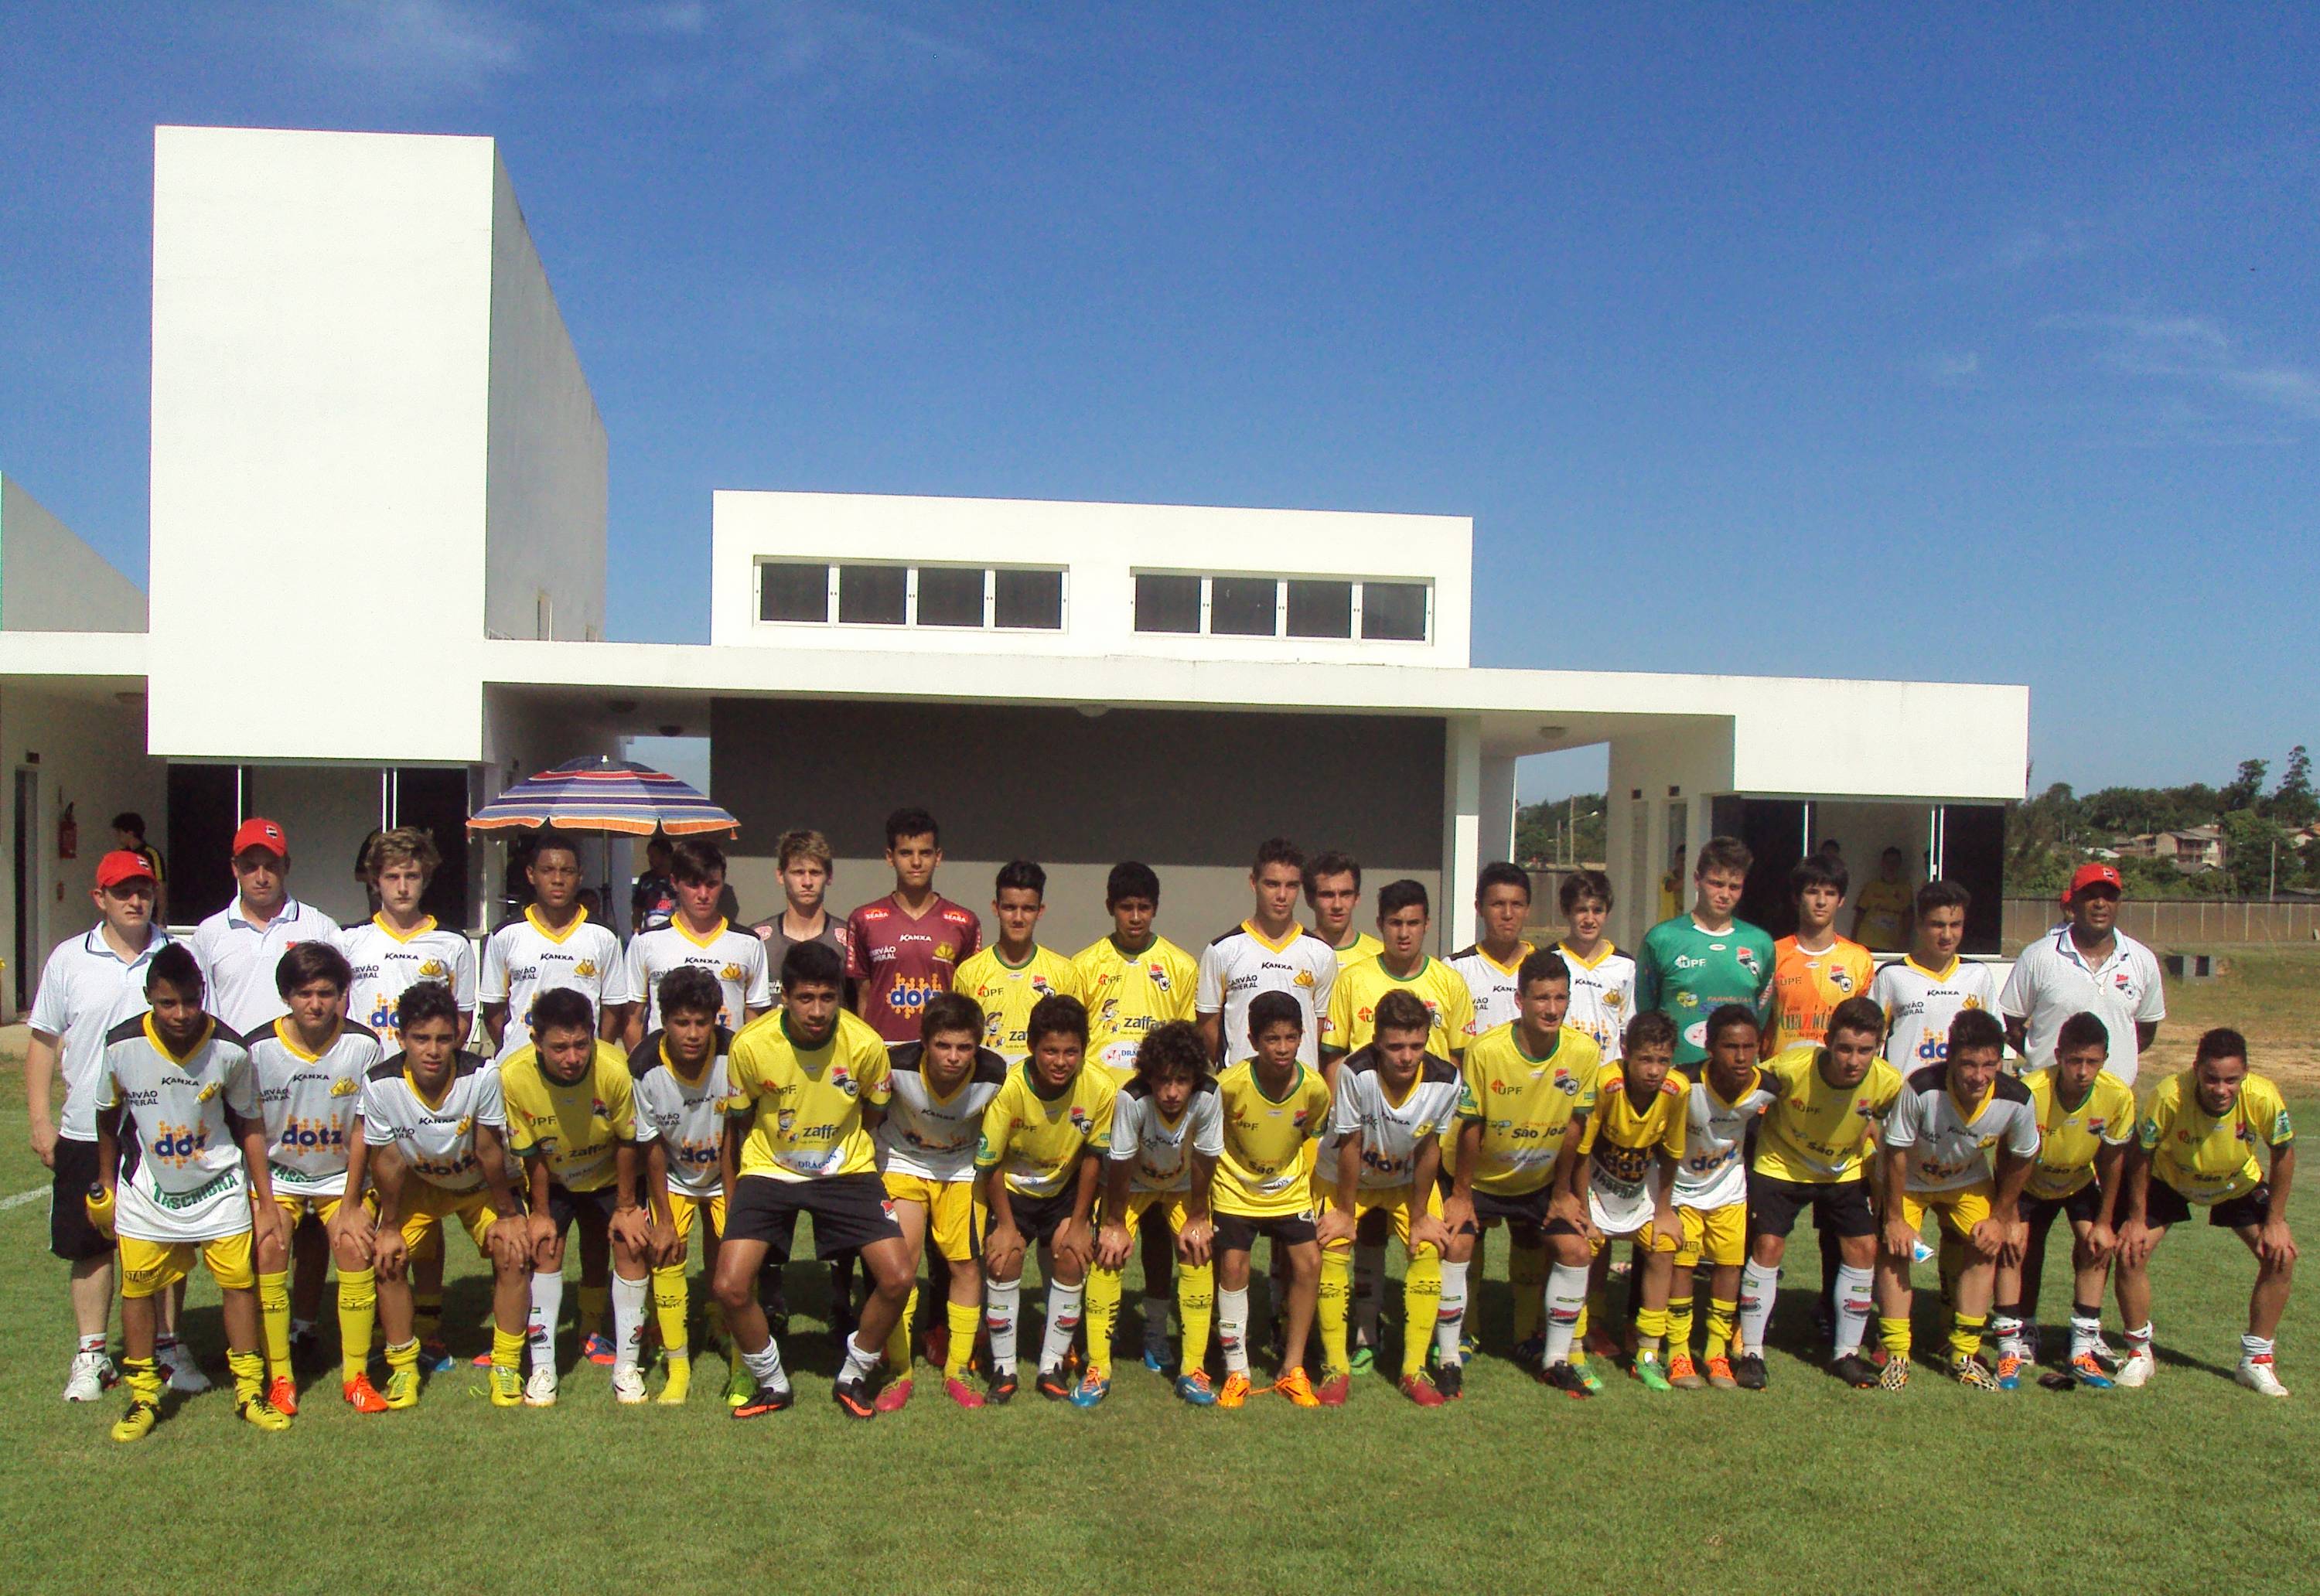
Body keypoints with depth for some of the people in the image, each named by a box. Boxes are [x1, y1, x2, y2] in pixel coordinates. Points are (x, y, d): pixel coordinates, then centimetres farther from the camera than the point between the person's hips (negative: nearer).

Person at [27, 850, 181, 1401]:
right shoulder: (69, 959, 1)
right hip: (86, 1132, 0)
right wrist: (40, 1120, -1)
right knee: (90, 1246, 9)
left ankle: (168, 1347, 22)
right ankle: (91, 1354, 23)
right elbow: (43, 1042, 5)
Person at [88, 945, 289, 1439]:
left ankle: (249, 1390, 14)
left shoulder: (229, 1050, -18)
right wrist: (106, 1183, 12)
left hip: (220, 1186, -1)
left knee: (238, 1280, 0)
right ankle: (143, 1396, 20)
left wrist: (264, 1197, -1)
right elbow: (108, 1117, 3)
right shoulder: (122, 1047, -16)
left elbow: (249, 1123, -5)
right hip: (146, 1191, 1)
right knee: (138, 1286, 3)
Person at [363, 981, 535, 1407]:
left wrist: (507, 1214, -11)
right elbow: (386, 1161, -15)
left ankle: (506, 1368, -1)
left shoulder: (482, 1076, -33)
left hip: (480, 1182, -1)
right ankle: (402, 1368, 4)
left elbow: (490, 1151, -21)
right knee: (388, 1258, -14)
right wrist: (389, 1226, -7)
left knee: (513, 1254, -17)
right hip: (418, 1183, 1)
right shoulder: (381, 1084, -29)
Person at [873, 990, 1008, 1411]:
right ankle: (898, 1373, 1)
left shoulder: (995, 1076, -26)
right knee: (902, 1262, -13)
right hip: (903, 1163, -1)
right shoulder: (898, 1065, -29)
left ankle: (956, 1372, 10)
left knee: (967, 1265, -6)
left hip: (962, 1169, 1)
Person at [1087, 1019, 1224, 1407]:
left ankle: (1193, 1369, 3)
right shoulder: (1131, 1099, -38)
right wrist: (1115, 1224, -15)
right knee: (1108, 1257, -13)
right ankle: (1097, 1370, 0)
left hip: (1183, 1185, 1)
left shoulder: (1208, 1097, -34)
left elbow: (1204, 1162, -19)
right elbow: (1119, 1165, -25)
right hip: (1132, 1184, -1)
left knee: (1197, 1257, -11)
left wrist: (1197, 1217, -10)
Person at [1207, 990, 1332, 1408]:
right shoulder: (1230, 1084, -25)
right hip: (1235, 1190, -2)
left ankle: (1292, 1370, 5)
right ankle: (1236, 1372, 3)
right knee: (1233, 1265, -11)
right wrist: (1200, 1202, -2)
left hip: (1289, 1190, 2)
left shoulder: (1315, 1087, -17)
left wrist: (1303, 1184, 8)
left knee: (1308, 1263, -8)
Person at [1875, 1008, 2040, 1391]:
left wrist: (2001, 1217, -2)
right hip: (1910, 1179, -3)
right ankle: (1896, 1356, -2)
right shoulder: (1920, 1090, -39)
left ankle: (1964, 1355, 7)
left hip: (1970, 1181, 3)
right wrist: (1895, 1218, -17)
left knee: (1986, 1248, -7)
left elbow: (2021, 1158, -8)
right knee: (1895, 1252, -12)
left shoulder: (2017, 1101, -30)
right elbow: (1896, 1154, -24)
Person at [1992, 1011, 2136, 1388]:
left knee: (2097, 1244, -15)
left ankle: (2083, 1350, -5)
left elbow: (2111, 1159, -10)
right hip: (2030, 1183, -2)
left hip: (2080, 1182, 2)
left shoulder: (2118, 1096, -27)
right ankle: (2013, 1346, -8)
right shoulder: (2030, 1092, -35)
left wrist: (2104, 1223, -6)